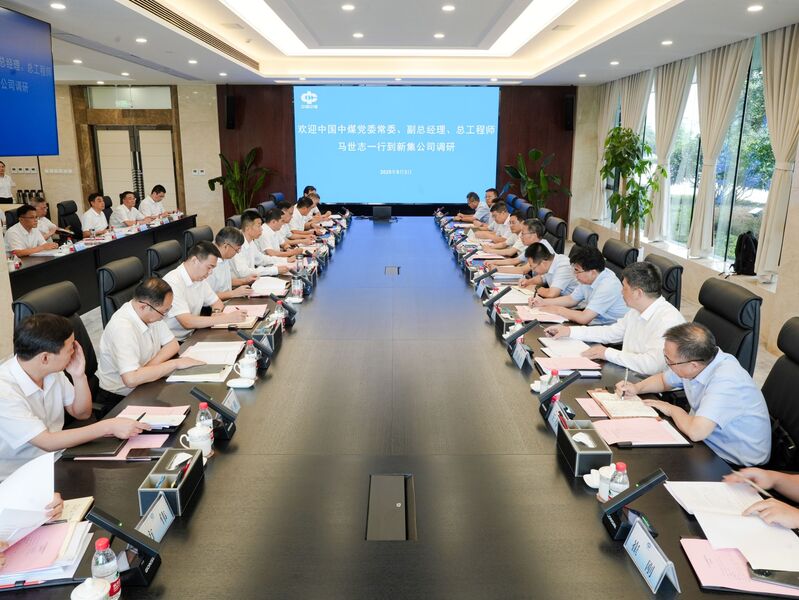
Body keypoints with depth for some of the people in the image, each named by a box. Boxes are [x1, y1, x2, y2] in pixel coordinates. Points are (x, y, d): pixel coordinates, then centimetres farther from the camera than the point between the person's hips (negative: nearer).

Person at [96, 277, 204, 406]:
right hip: (120, 398, -7)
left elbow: (173, 344, 5)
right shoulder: (122, 327, -28)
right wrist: (175, 363, -28)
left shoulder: (152, 313, -4)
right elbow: (131, 379, -36)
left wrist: (150, 365, -14)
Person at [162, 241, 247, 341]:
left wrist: (216, 313, -6)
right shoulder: (173, 283, -20)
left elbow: (217, 302, 18)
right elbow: (187, 322, -27)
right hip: (172, 343, -8)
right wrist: (227, 318, -26)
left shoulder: (200, 279, 6)